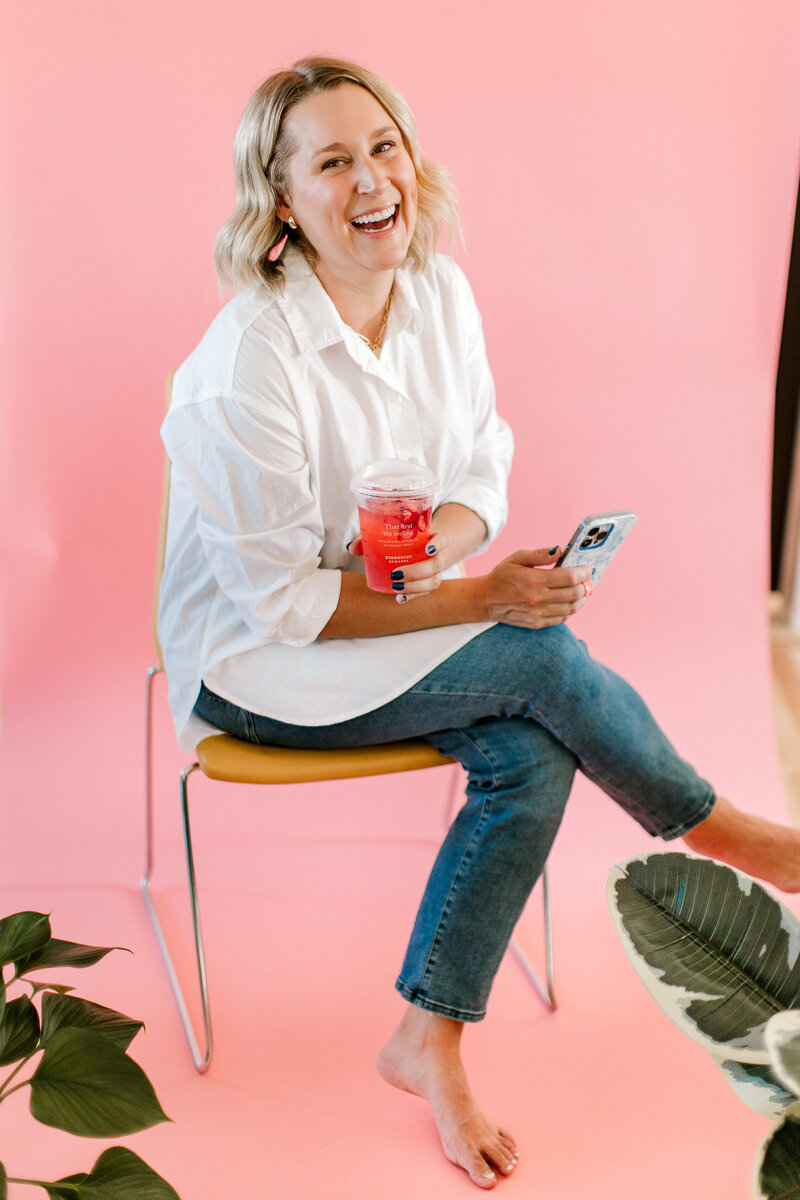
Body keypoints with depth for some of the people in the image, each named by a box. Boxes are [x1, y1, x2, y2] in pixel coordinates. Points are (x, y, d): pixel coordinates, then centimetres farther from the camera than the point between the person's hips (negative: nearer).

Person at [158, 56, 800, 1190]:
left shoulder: (442, 293, -4)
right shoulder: (248, 366, -25)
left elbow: (486, 468, 5)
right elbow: (281, 599, -22)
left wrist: (441, 540, -19)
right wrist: (473, 601, -25)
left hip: (412, 604, 7)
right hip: (255, 664, -6)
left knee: (533, 753, -21)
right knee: (542, 657, -23)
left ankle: (430, 1042, -10)